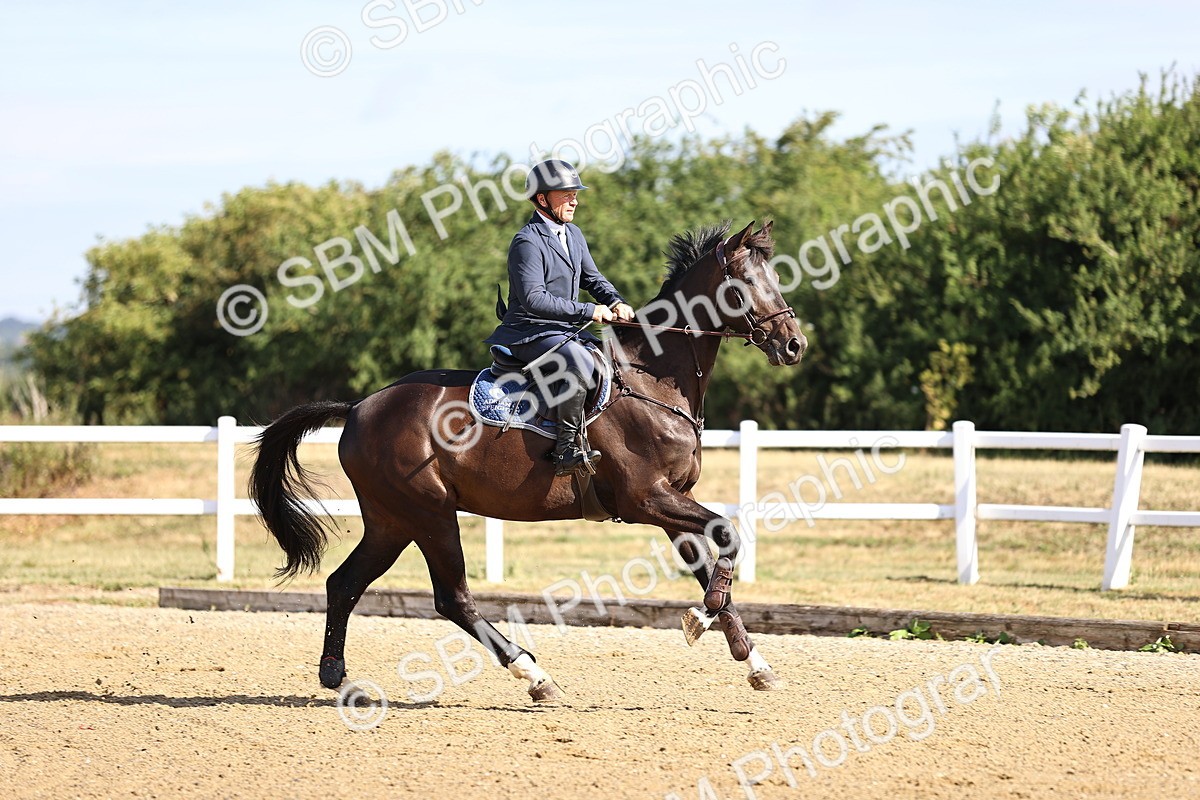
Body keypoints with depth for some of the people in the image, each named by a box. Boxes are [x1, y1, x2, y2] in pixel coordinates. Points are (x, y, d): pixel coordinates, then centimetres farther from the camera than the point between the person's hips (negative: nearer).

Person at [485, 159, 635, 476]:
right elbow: (534, 299, -25)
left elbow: (592, 278, 23)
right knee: (579, 361, -34)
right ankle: (568, 446, -30)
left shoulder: (573, 235, 13)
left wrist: (615, 302, 0)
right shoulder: (527, 242, -16)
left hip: (567, 331, 10)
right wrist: (589, 311, -24)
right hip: (531, 334, -9)